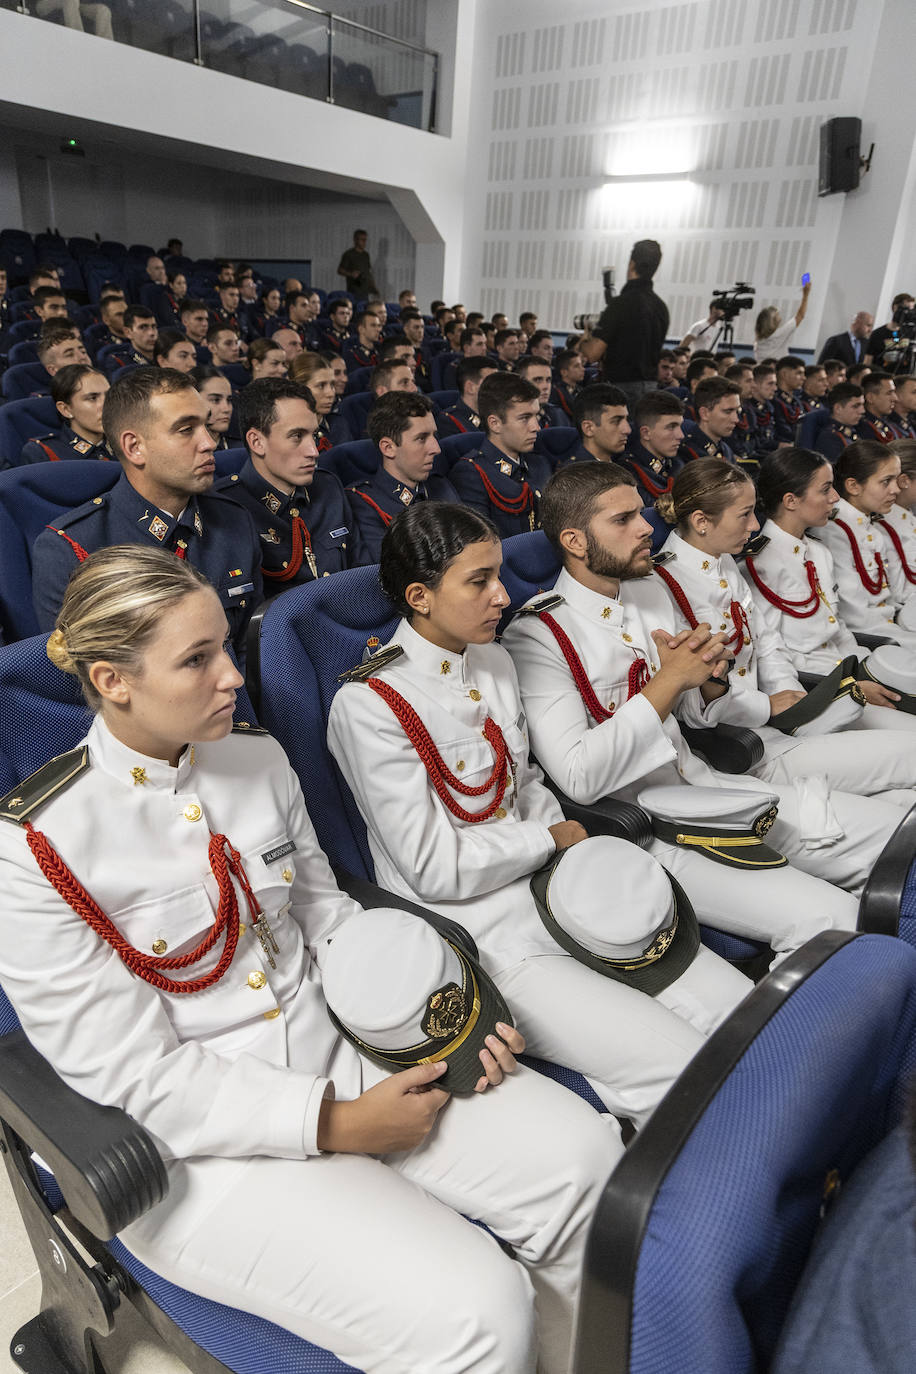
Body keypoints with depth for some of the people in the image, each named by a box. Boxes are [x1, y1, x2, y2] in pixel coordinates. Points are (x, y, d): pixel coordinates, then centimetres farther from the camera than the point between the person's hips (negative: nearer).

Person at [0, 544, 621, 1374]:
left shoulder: (259, 759, 0)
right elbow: (137, 1079, -14)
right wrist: (335, 1125, -17)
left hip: (339, 1049, 6)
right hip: (207, 1143, -5)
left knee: (589, 1155, -9)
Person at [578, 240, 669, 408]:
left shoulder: (622, 303, -14)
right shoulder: (661, 306, 9)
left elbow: (593, 354, -18)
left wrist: (584, 341, 7)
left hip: (622, 387, -7)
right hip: (650, 386, 7)